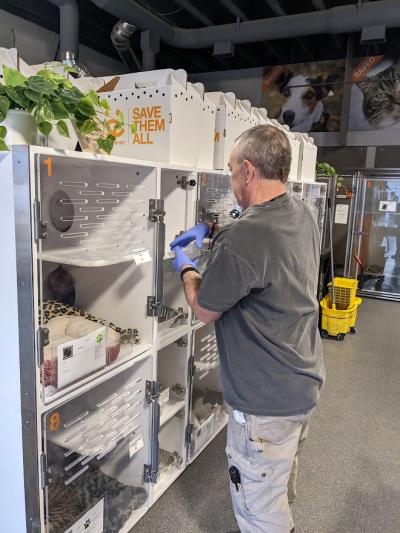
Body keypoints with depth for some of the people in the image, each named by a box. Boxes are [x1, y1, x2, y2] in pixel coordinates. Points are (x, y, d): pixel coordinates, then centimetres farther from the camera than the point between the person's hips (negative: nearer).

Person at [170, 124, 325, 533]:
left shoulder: (242, 240, -30)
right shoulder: (302, 215, -1)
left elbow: (204, 310, -15)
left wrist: (185, 268, 3)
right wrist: (212, 229, 10)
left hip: (265, 399, -9)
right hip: (304, 382, 9)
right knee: (282, 485, 31)